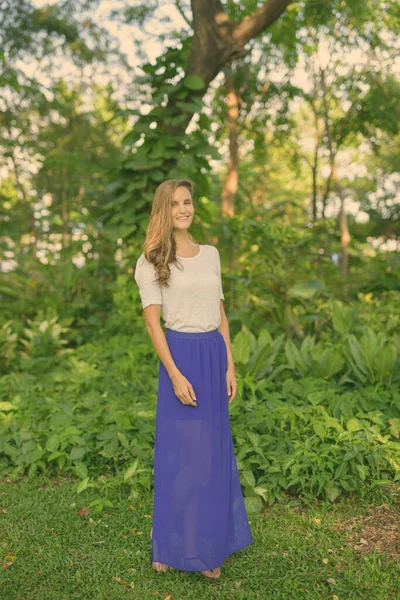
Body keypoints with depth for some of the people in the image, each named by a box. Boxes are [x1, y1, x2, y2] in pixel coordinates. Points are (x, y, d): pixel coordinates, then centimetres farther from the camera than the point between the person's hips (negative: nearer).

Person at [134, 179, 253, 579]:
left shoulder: (211, 254, 11)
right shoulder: (152, 260, -3)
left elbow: (220, 313, 12)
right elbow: (152, 321, -8)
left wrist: (230, 366, 6)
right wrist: (175, 374, -15)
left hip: (214, 354, 5)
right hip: (180, 355, -5)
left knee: (215, 451, 11)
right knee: (180, 452, 2)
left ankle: (211, 543, 27)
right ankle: (171, 546, 19)